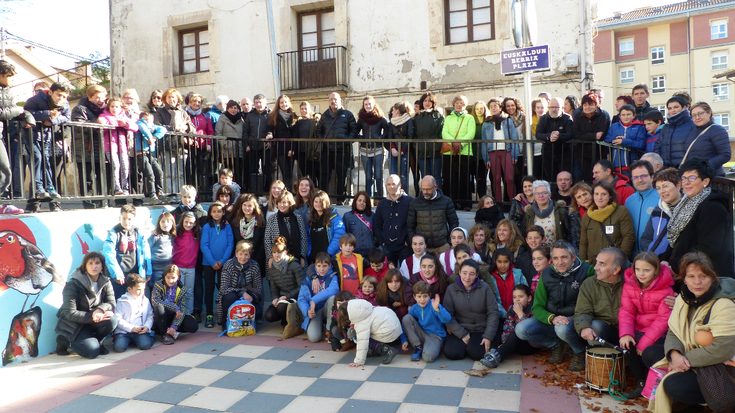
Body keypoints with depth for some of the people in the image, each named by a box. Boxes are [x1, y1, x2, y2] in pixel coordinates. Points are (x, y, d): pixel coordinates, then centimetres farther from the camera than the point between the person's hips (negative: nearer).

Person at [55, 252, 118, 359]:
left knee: (112, 319, -28)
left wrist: (100, 310, -30)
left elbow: (111, 303, -8)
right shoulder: (73, 284, -17)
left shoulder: (105, 282, -1)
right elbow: (70, 313, -21)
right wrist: (92, 316, -31)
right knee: (92, 351, -24)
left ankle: (97, 342, 1)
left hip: (91, 322, 5)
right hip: (73, 324, -4)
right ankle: (65, 341, 6)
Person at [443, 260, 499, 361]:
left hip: (481, 330, -1)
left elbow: (493, 313, -1)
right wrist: (462, 334, -12)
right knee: (451, 353, -24)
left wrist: (488, 337, -10)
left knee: (477, 353, -28)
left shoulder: (485, 288, -1)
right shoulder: (451, 289, 0)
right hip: (460, 330, 1)